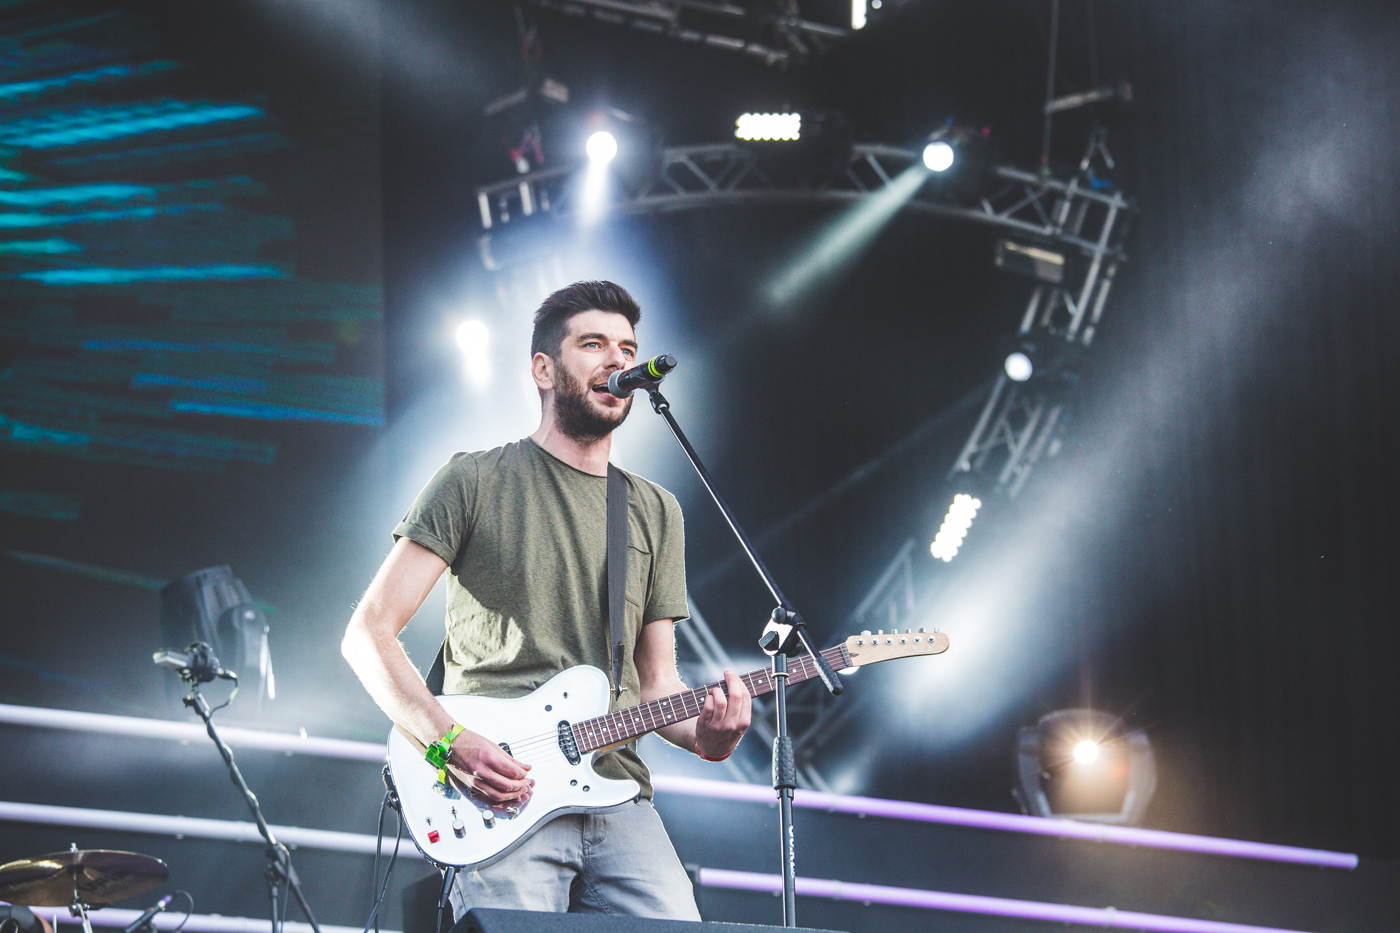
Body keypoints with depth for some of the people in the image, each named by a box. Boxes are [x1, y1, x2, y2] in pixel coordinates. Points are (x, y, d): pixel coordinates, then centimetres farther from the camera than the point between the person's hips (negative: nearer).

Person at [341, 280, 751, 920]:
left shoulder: (656, 513, 18)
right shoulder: (477, 483, 4)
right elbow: (368, 633, -1)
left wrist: (701, 735, -4)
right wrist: (451, 740, -14)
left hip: (618, 797, 4)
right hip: (503, 801, -4)